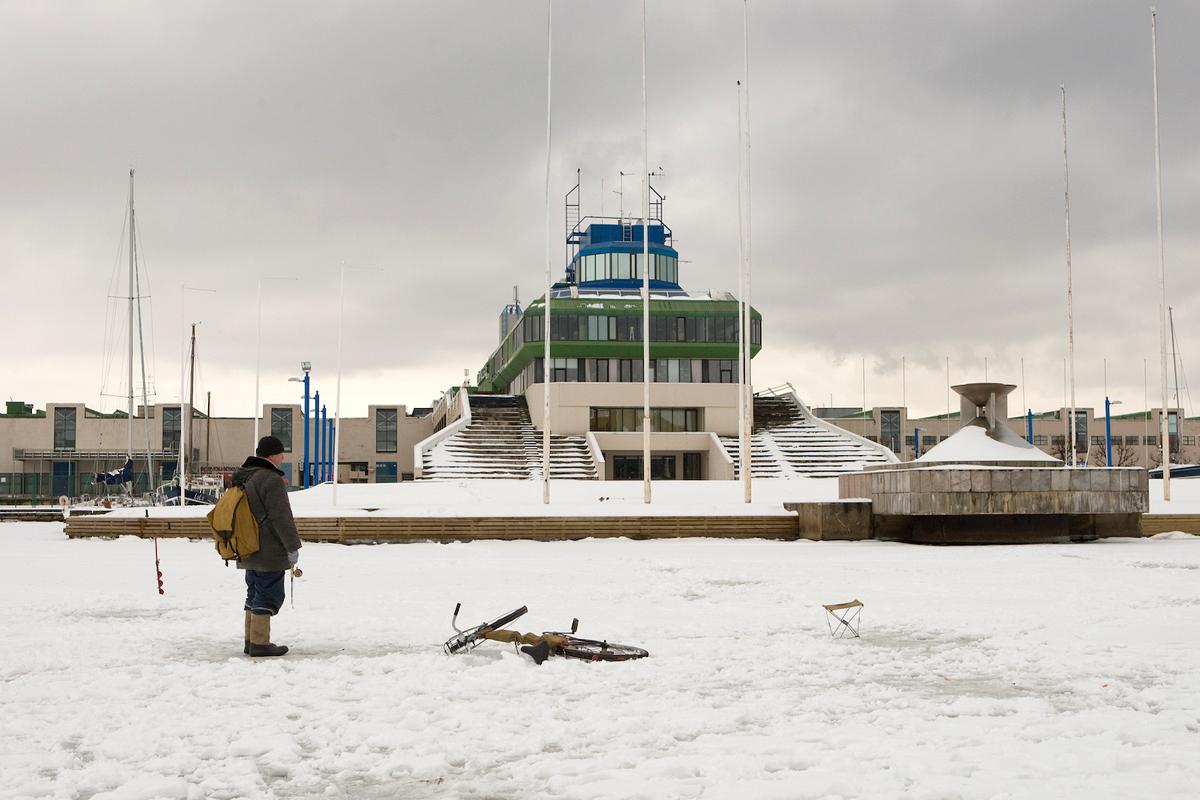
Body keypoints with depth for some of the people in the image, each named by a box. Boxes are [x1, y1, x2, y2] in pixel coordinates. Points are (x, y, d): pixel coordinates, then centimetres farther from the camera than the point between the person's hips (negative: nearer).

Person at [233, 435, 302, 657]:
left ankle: (251, 641, 19)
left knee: (254, 595, 16)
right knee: (268, 596, -4)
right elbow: (282, 518, -18)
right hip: (269, 553, -9)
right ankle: (260, 643, -4)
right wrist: (293, 547, -11)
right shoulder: (271, 480, -16)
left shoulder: (243, 478, 15)